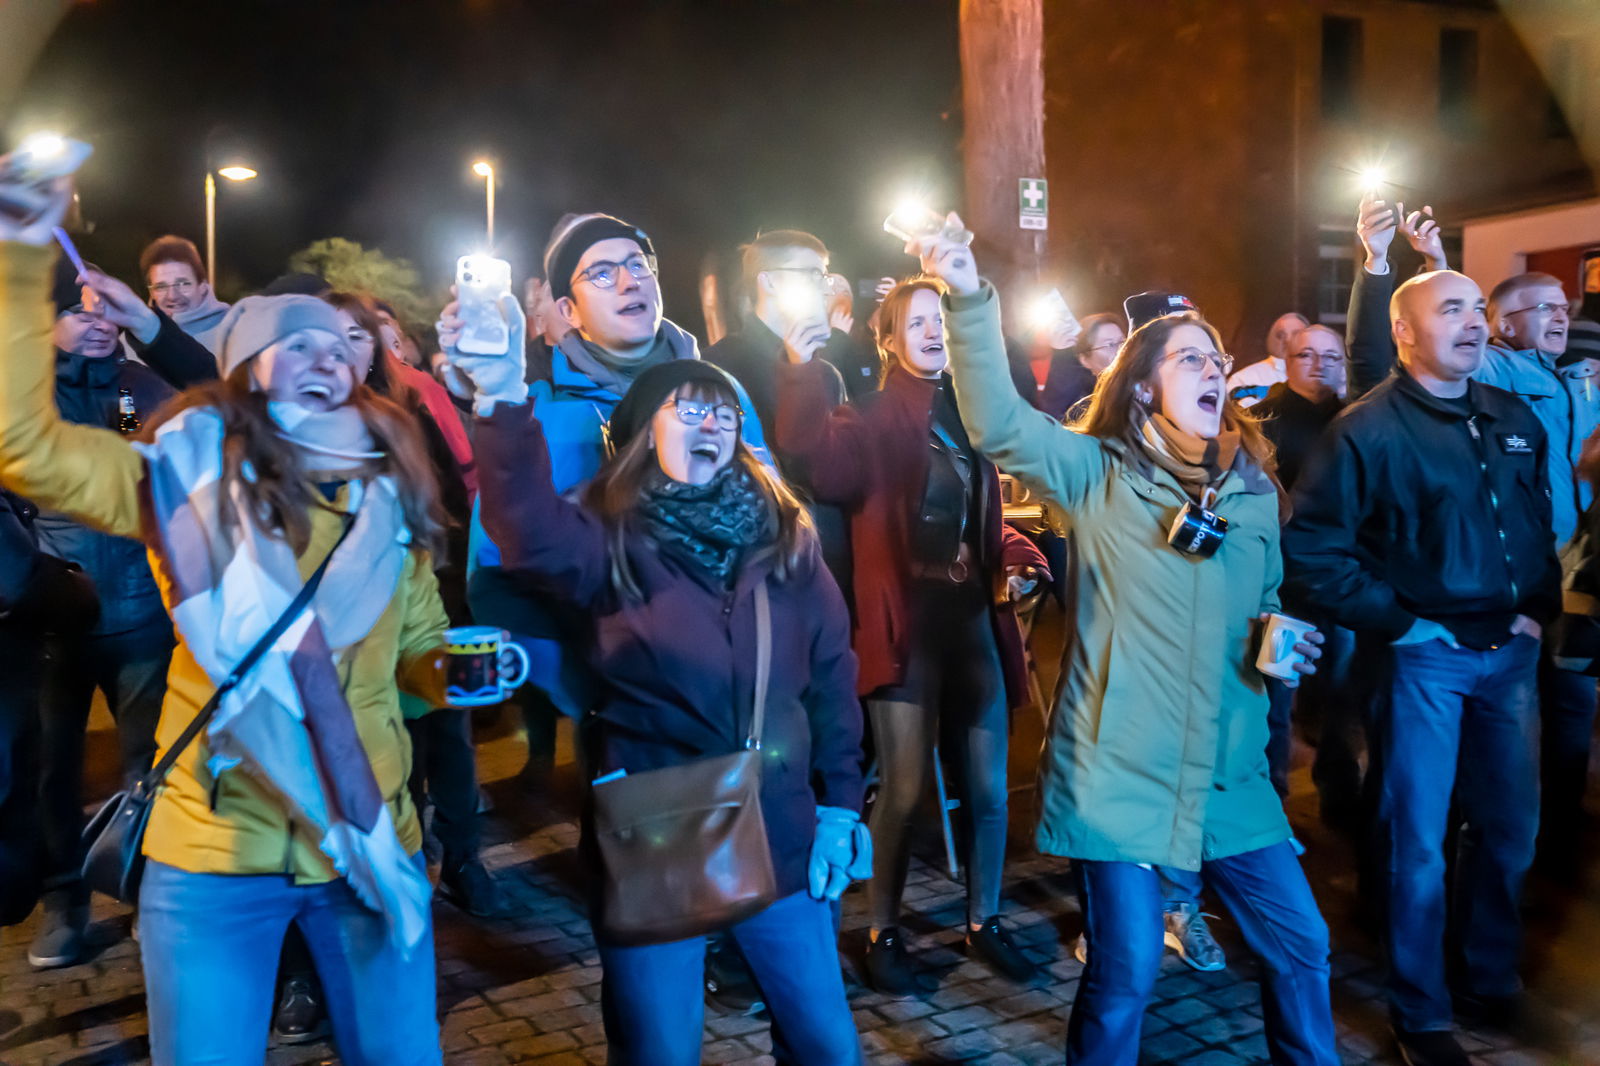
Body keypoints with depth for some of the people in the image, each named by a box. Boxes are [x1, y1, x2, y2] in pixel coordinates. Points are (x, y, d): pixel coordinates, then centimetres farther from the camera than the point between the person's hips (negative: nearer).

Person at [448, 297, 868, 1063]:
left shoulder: (785, 535, 4)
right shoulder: (613, 539, -5)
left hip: (777, 833, 3)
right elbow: (532, 531, -28)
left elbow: (832, 670, 6)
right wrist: (505, 402, -42)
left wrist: (839, 800, 3)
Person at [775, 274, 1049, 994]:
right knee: (904, 788, -2)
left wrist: (1019, 558, 2)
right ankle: (883, 931, 18)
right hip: (906, 623, -5)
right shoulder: (872, 419, -4)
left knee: (988, 786, 11)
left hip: (975, 617, 5)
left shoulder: (969, 414, 13)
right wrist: (803, 371, -39)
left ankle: (984, 920, 30)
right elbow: (815, 455, -27)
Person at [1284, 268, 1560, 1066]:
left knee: (1512, 827, 16)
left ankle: (1492, 978, 38)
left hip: (1510, 650, 6)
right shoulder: (1369, 429, -12)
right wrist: (1396, 623, -14)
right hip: (1426, 655, -6)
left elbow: (1540, 521, 20)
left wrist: (1540, 607, 8)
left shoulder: (1515, 419, 9)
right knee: (1419, 842, 3)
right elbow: (1311, 549, -16)